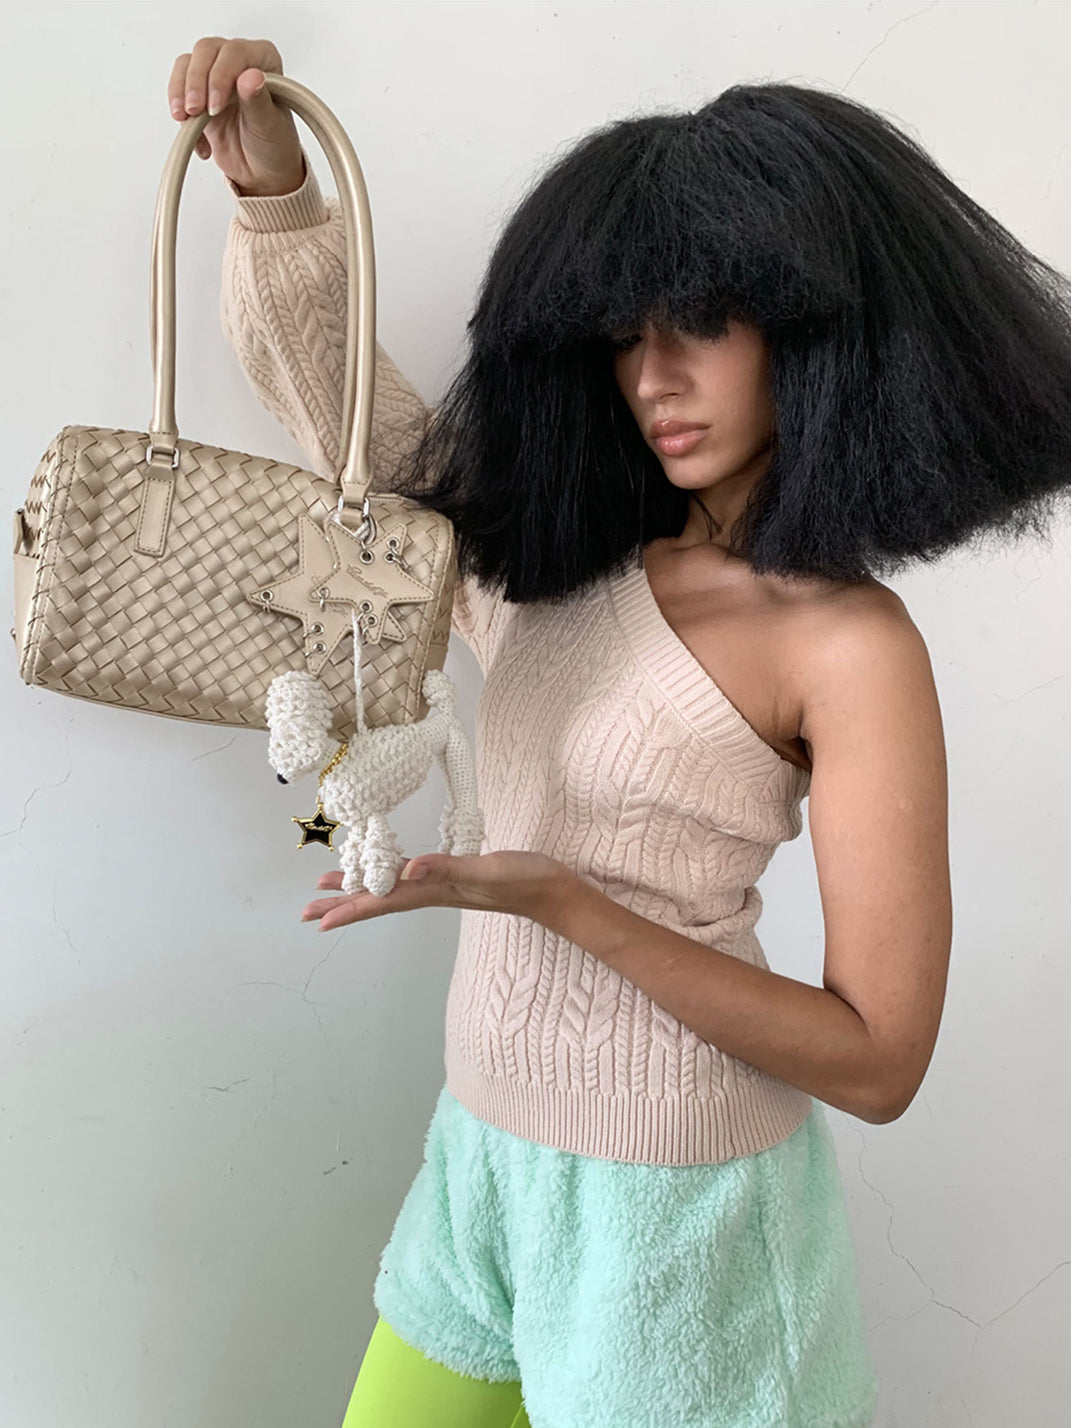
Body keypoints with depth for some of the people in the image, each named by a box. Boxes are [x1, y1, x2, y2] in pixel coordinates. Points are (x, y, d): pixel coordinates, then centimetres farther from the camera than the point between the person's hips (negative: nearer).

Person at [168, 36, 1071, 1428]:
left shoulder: (849, 646, -17)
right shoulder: (560, 559, 1)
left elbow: (879, 1060, -17)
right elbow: (327, 379, 8)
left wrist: (563, 900, -24)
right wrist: (271, 180, -10)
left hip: (672, 1203, -5)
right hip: (486, 1157, 6)